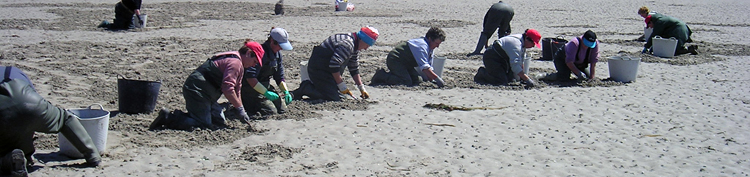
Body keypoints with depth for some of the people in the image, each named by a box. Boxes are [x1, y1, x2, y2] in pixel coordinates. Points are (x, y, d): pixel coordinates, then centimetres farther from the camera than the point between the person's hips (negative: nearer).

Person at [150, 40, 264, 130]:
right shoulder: (235, 63, -15)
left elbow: (236, 90, 22)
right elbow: (228, 89, -25)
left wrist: (241, 112, 14)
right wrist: (240, 109, -17)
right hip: (197, 91, -11)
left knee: (218, 120, 13)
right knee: (203, 124, -14)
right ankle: (168, 118, -10)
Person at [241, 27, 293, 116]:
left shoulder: (277, 53, 6)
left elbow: (279, 76, 14)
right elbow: (250, 77, -31)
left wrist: (286, 91, -2)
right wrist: (266, 93, -30)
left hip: (265, 87, 9)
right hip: (251, 88, -9)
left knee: (282, 109, 3)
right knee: (271, 112, -18)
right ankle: (246, 103, 1)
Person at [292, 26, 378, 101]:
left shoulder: (354, 46, 11)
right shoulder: (347, 44, -23)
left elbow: (354, 69, 17)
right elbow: (334, 65, -29)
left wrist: (362, 89, 13)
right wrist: (343, 87, -22)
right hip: (319, 70, -11)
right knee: (334, 98, -19)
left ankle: (309, 86, 12)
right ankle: (305, 88, -8)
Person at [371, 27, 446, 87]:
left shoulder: (431, 48, 6)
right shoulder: (422, 46, -26)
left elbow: (429, 68, 9)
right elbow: (424, 67, -35)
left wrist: (431, 80, -6)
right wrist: (437, 79, -36)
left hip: (405, 64, 11)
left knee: (415, 81, 4)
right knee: (406, 82, -22)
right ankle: (381, 75, -9)